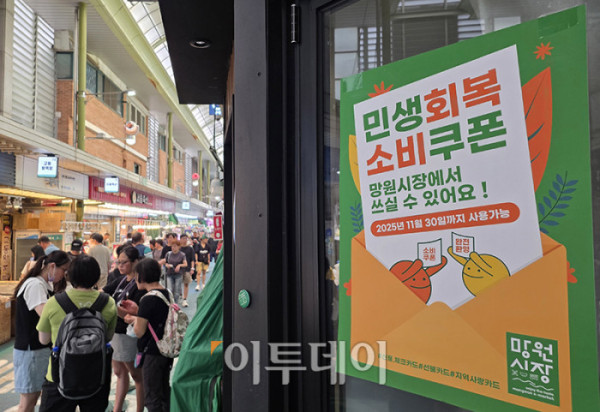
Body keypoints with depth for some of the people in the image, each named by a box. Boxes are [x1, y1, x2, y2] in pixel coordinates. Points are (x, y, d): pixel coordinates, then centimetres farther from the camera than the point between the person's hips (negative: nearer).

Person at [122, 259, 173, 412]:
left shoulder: (148, 300, -20)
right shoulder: (167, 294, 4)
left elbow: (139, 332, -17)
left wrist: (134, 319, 1)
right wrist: (138, 311, 8)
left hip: (152, 353, -8)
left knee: (152, 398, 6)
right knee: (165, 393, 21)